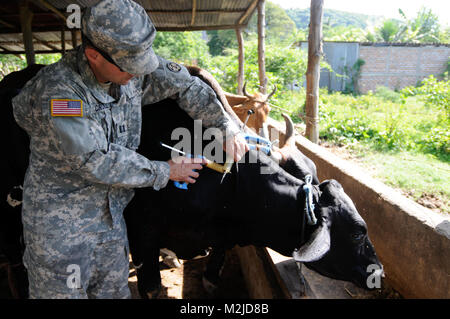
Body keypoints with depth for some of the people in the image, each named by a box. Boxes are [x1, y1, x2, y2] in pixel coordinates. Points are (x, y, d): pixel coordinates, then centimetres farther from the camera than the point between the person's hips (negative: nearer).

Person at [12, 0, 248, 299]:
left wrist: (228, 127, -1)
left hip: (110, 216, 5)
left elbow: (186, 84, 3)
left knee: (115, 290, 18)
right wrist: (165, 171, -15)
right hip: (60, 224, -5)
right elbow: (97, 161, -25)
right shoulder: (58, 92, -26)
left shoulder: (133, 66, -8)